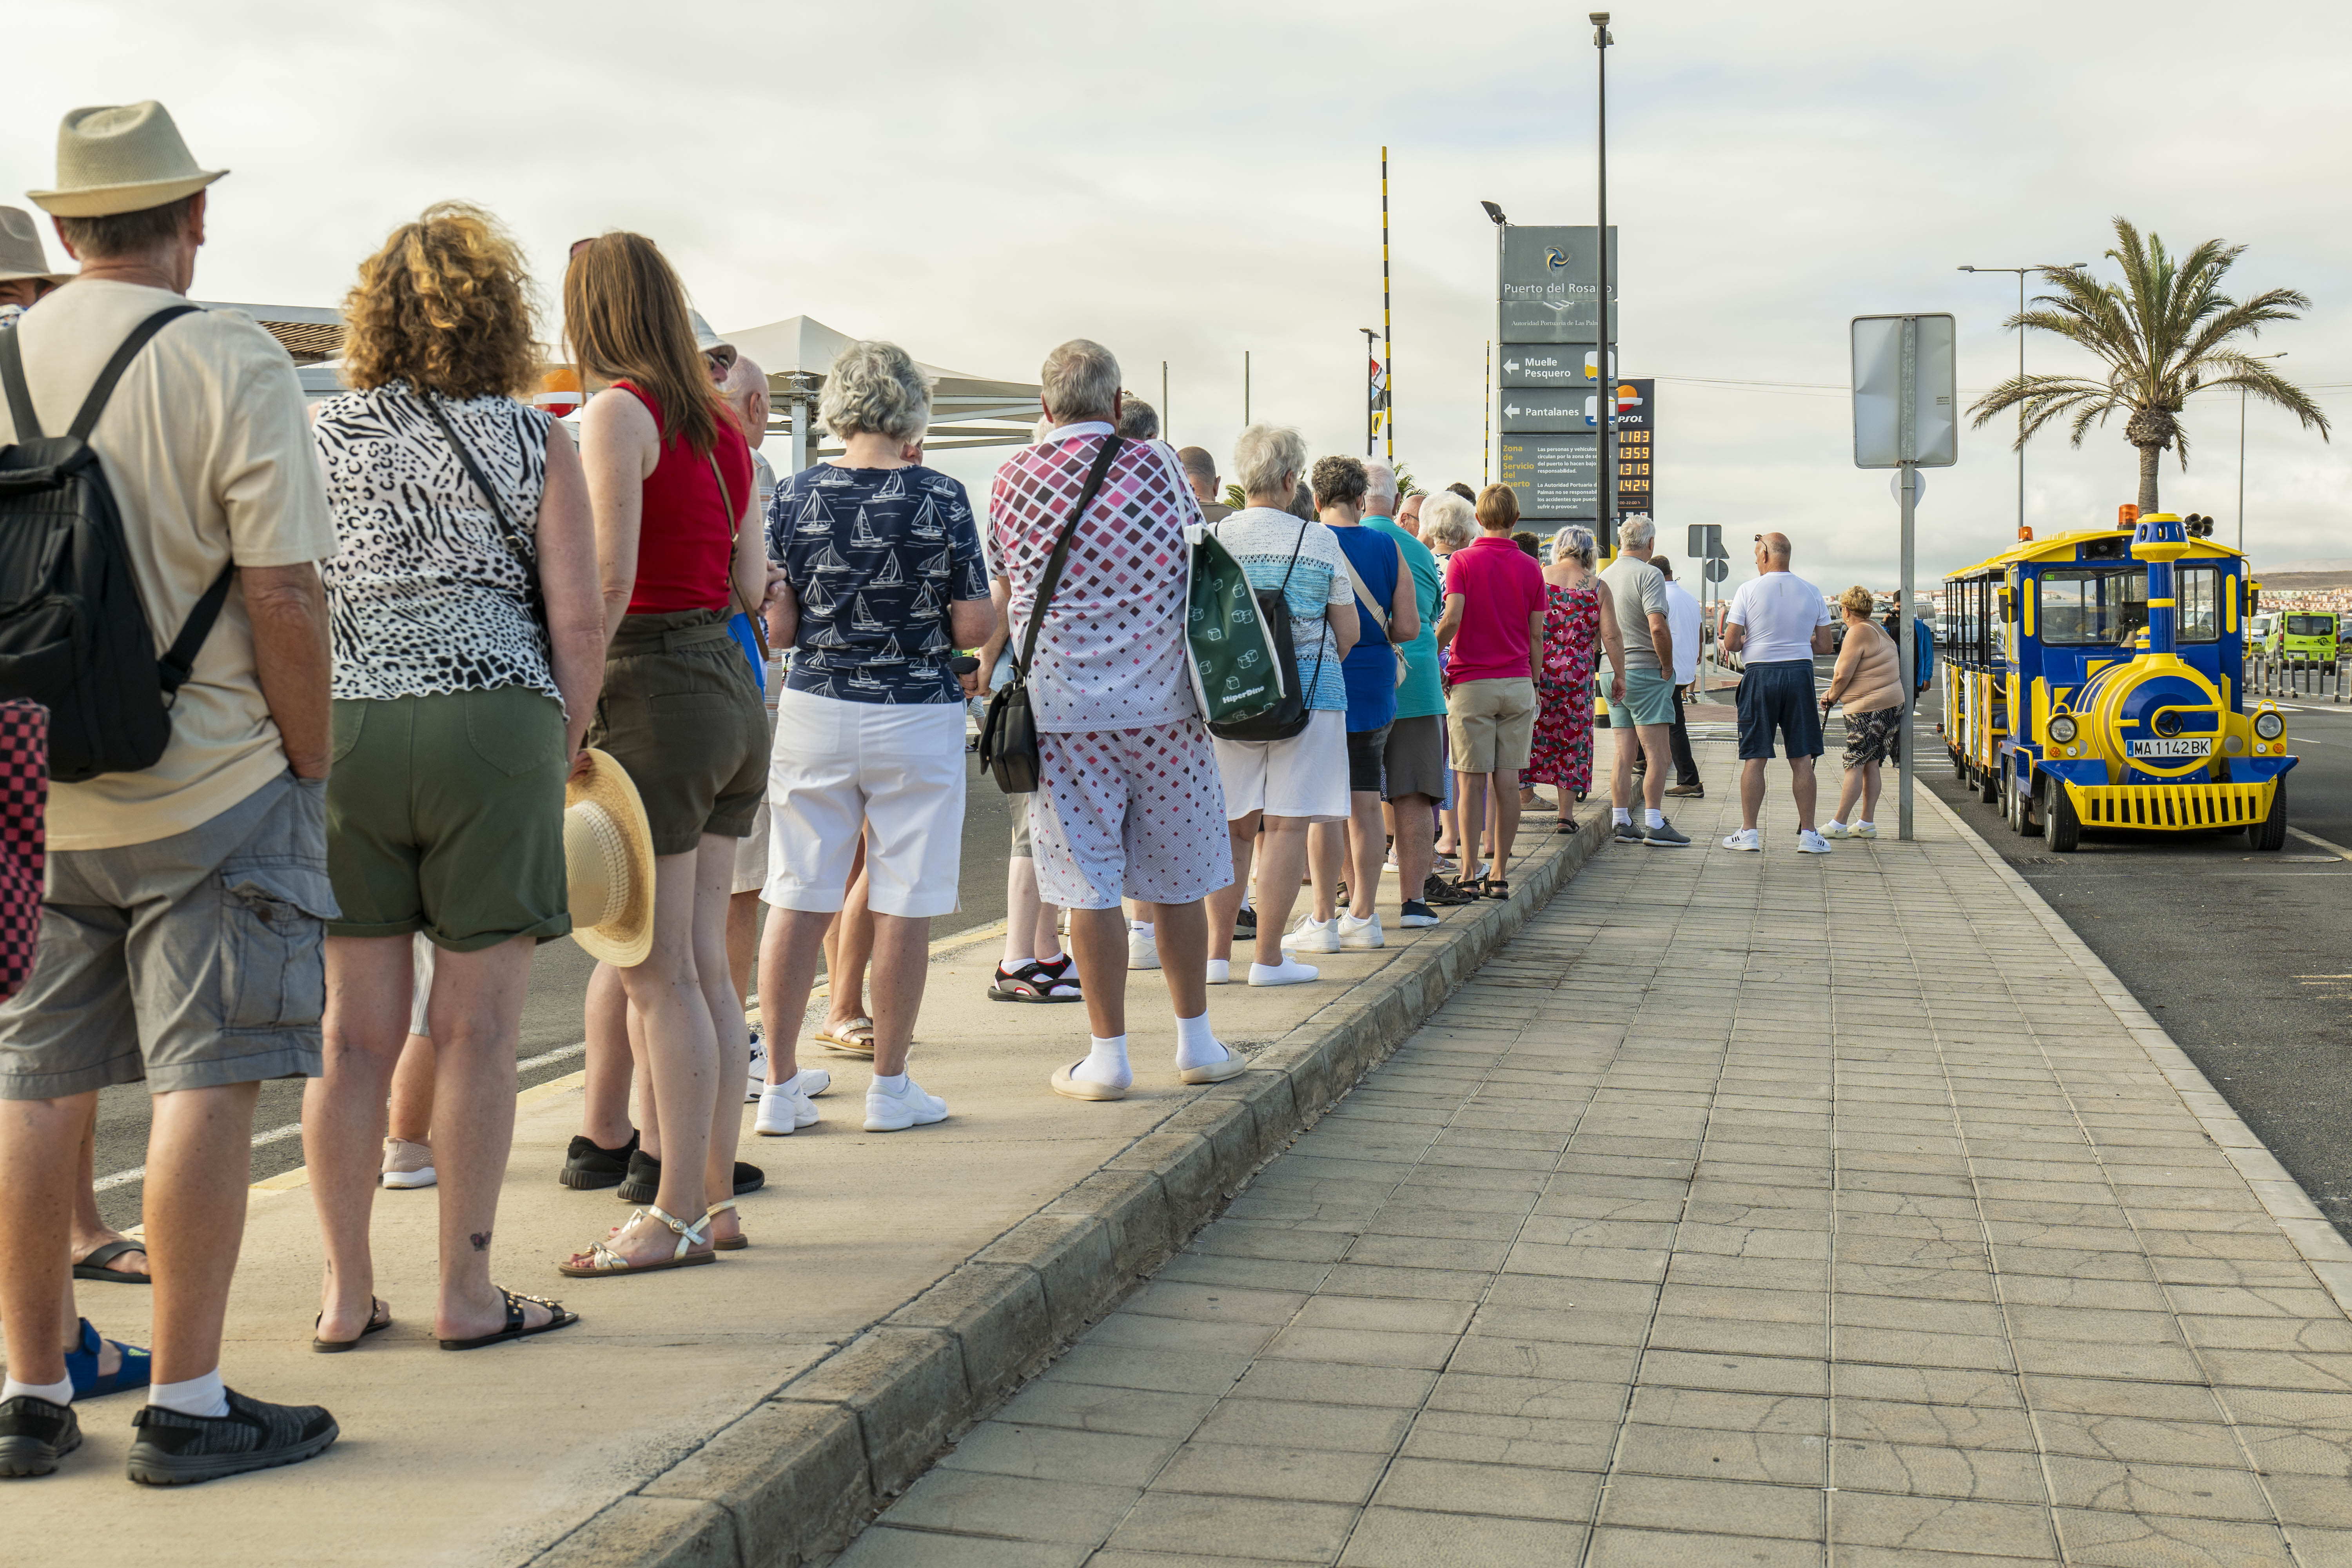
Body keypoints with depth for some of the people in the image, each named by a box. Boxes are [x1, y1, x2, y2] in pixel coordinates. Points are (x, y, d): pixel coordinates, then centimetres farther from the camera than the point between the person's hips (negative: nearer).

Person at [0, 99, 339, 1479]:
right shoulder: (234, 364, -9)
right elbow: (283, 599, -14)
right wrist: (312, 770, -3)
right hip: (207, 788, -5)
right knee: (206, 1082, 0)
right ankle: (186, 1402, 5)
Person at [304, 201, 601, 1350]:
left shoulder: (320, 436, 9)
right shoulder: (535, 443, 3)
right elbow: (578, 622, -3)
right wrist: (564, 749, 7)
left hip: (342, 730, 3)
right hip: (492, 725, -2)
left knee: (356, 1027, 9)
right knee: (475, 1027, 4)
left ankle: (346, 1291, 17)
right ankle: (466, 1290, 10)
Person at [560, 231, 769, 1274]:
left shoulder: (617, 411, -9)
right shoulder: (720, 424, 12)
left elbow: (610, 581, -17)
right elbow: (750, 586, 12)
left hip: (653, 689, -8)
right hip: (731, 687, 8)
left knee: (658, 977, -2)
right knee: (704, 966, 12)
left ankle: (677, 1217, 4)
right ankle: (716, 1198, 19)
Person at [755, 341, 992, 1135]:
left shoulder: (795, 495, -1)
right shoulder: (940, 498, -7)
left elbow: (776, 625, 0)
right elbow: (974, 628, -7)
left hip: (814, 709, 3)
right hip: (917, 716, -2)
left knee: (797, 899, 8)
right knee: (903, 905, 5)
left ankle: (781, 1085, 14)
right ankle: (890, 1088, 13)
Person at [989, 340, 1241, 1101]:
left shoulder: (1013, 479, 1)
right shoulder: (1158, 464, -1)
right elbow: (1198, 565, 10)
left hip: (1061, 708, 0)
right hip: (1164, 702, 1)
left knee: (1089, 882, 3)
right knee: (1175, 877, 11)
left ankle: (1108, 1057, 7)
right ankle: (1196, 1043, 22)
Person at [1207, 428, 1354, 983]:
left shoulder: (1213, 539, 1)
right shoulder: (1319, 541, -3)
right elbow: (1347, 632, 3)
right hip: (1308, 695, -3)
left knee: (1233, 827, 11)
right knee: (1287, 826, 0)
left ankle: (1218, 953, 12)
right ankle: (1268, 957, 2)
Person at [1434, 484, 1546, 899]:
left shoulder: (1462, 561, -3)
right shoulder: (1530, 568, 5)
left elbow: (1452, 620, -15)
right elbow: (1537, 636, 6)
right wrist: (1533, 685, 15)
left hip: (1472, 682, -2)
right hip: (1517, 681, 3)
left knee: (1472, 781, 0)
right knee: (1508, 781, 5)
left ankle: (1469, 875, 1)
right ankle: (1500, 875, 8)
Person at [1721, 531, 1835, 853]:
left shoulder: (1750, 590, -4)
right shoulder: (1812, 592, 5)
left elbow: (1731, 644, -6)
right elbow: (1824, 645, 8)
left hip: (1760, 674, -2)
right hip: (1800, 673, 2)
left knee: (1754, 758, 3)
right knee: (1802, 759, 5)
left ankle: (1748, 832, 5)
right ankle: (1807, 834, 5)